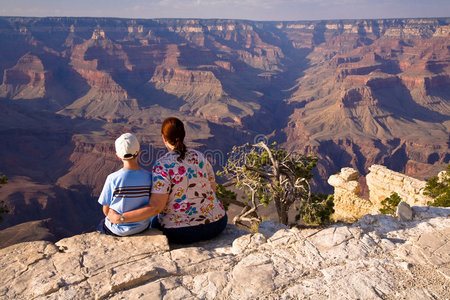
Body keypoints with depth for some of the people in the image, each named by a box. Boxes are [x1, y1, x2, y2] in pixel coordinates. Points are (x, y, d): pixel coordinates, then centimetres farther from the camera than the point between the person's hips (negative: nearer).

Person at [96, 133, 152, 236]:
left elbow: (106, 210, -12)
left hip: (118, 230, -3)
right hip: (142, 227, 3)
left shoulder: (113, 178, -23)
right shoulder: (149, 177, -16)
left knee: (100, 226, 32)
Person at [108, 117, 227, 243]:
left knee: (155, 223, 31)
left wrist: (119, 218, -17)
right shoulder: (199, 156, -2)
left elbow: (155, 208, -22)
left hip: (181, 233, -4)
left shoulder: (162, 166, -18)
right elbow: (213, 189, 6)